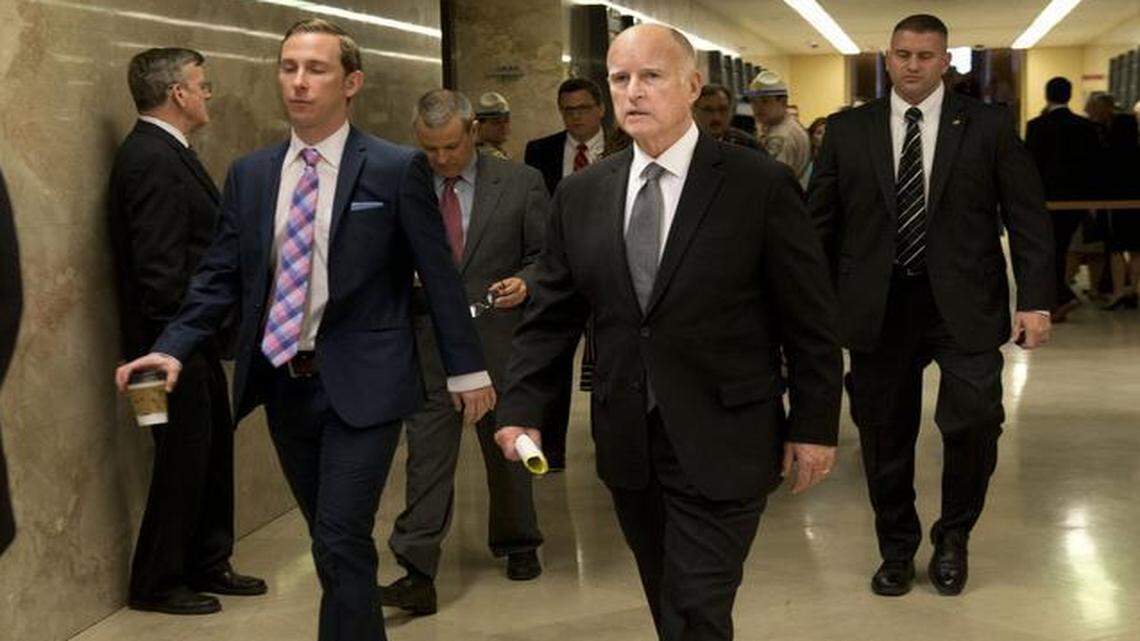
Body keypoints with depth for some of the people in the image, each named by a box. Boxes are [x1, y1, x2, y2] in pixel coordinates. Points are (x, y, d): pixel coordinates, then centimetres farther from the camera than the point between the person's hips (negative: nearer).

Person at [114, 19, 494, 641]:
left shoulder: (398, 169, -5)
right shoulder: (249, 174, 7)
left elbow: (439, 274, -2)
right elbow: (219, 277, 8)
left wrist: (467, 370, 0)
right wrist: (172, 348, -7)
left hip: (361, 384, -5)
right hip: (282, 382, 5)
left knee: (342, 546, -9)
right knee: (333, 544, 16)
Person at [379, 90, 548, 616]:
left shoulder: (520, 183, -1)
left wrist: (525, 282, -16)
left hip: (498, 341, 0)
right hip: (428, 343, 0)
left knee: (508, 449, 16)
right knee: (427, 455, -6)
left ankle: (517, 546, 36)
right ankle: (417, 575, -6)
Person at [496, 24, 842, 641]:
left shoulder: (760, 185, -8)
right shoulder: (580, 195, 4)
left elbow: (810, 321, -5)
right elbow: (549, 315, 8)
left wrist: (814, 425, -4)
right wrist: (522, 407, -2)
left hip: (720, 447, -4)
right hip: (626, 446, 5)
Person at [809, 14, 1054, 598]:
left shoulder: (988, 126, 3)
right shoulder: (847, 131, 6)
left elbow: (1028, 219, 3)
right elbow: (820, 223, 9)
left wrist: (1035, 300, -5)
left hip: (963, 304, -1)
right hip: (877, 306, 2)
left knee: (973, 420, -13)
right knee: (884, 435, 7)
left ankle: (953, 536, 14)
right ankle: (897, 548, 29)